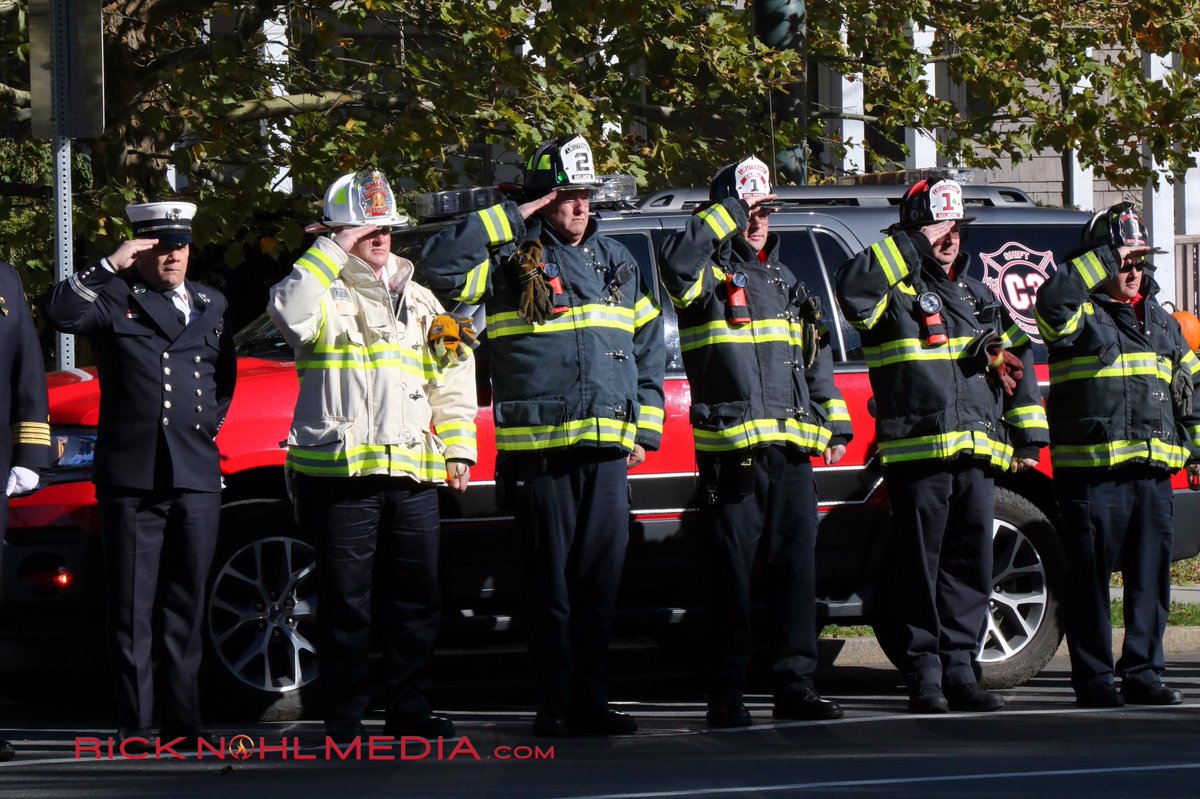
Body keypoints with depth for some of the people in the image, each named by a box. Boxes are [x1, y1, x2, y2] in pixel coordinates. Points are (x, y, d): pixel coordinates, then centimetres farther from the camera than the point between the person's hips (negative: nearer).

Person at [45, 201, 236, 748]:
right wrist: (111, 265, -18)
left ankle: (183, 722, 12)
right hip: (132, 478, -4)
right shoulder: (116, 298, 2)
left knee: (186, 606, 8)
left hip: (197, 477, 4)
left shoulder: (210, 305, 16)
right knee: (133, 608, -2)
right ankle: (134, 728, 0)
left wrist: (210, 422, 13)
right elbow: (61, 313, -17)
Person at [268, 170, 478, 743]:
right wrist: (333, 251, -16)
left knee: (417, 599, 6)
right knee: (345, 604, -2)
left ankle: (409, 712, 14)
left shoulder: (419, 302, 20)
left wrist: (458, 452, 13)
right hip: (340, 473, -5)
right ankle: (345, 722, 3)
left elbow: (454, 380, 22)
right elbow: (289, 313, -22)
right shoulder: (327, 296, 3)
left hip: (413, 476, 5)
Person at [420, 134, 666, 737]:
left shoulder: (616, 262, 18)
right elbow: (440, 264, -15)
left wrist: (646, 428, 15)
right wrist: (511, 218, -11)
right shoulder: (511, 259, 1)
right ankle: (556, 706, 3)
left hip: (607, 447, 5)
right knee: (552, 583, -2)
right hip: (539, 449, -5)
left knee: (602, 579, 4)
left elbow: (649, 347, 24)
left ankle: (591, 703, 11)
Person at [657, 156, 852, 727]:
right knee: (731, 573, -4)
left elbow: (817, 357, 26)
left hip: (792, 450, 6)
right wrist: (730, 213, -17)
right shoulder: (710, 277, 2)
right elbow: (677, 259, -23)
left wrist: (835, 423, 18)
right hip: (733, 449, -6)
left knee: (796, 569, 4)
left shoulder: (786, 283, 23)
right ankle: (726, 695, -2)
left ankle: (794, 685, 8)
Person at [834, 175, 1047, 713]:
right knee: (919, 568, -4)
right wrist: (911, 246, -16)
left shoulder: (977, 296, 22)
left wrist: (1029, 436, 17)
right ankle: (924, 677, 0)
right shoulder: (896, 292, 2)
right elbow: (852, 287, -22)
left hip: (978, 453, 6)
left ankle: (959, 671, 12)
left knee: (970, 567, 6)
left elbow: (1018, 360, 24)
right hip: (917, 452, -6)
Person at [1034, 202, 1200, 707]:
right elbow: (1051, 299, -25)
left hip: (1153, 473, 6)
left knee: (1151, 580, 5)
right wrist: (1105, 260, -20)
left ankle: (1143, 674, 12)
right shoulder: (1080, 316, -1)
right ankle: (1093, 680, 2)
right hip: (1091, 472, -6)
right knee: (1091, 580, -2)